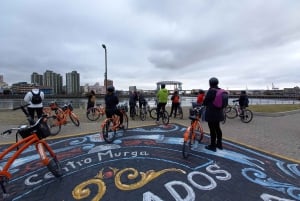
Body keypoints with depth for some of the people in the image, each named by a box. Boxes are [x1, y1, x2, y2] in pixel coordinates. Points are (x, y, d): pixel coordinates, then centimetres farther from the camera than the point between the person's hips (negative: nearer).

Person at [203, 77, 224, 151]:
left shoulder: (211, 91, -18)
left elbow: (205, 101, -12)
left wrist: (204, 104, 9)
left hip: (211, 113, -9)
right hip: (218, 113, 9)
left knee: (212, 129, 0)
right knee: (217, 128, 19)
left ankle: (213, 146, 10)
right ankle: (219, 144, 32)